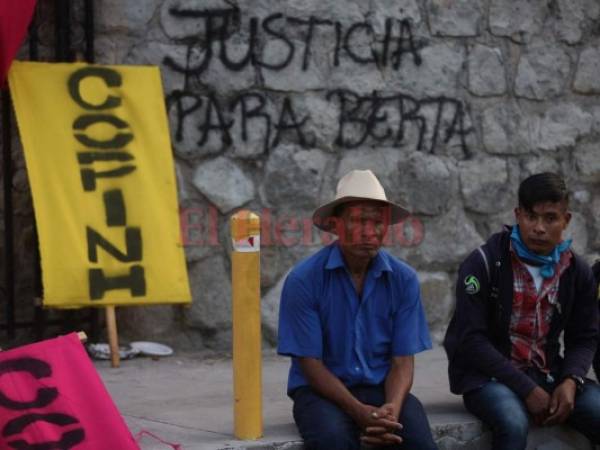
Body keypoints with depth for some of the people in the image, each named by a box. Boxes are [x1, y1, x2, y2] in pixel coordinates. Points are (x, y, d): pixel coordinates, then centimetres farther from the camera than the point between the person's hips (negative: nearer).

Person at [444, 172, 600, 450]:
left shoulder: (577, 272, 5)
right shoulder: (484, 263, -9)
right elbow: (471, 339, -13)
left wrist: (570, 381, -12)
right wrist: (526, 389, -19)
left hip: (547, 374, 5)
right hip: (488, 375, -4)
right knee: (513, 424, -36)